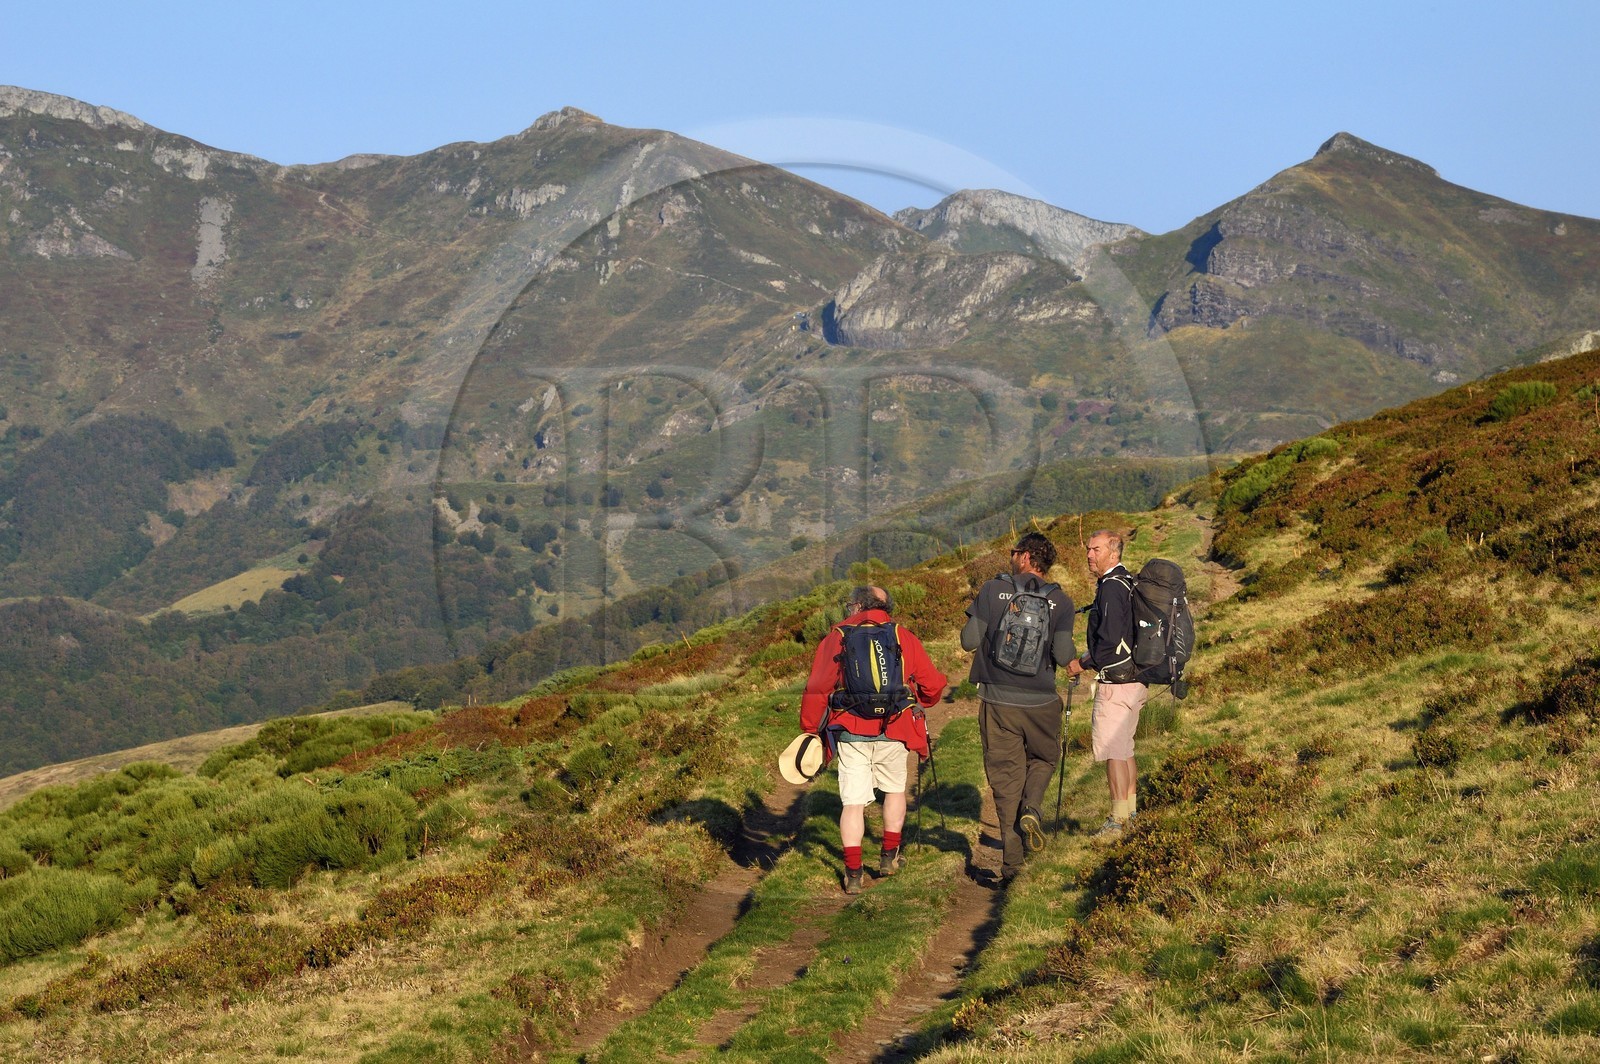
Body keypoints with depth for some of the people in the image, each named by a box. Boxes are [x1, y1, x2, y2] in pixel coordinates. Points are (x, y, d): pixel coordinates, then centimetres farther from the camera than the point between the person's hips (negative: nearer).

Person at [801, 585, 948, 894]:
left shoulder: (836, 637, 3)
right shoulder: (904, 637, 8)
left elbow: (816, 689, -1)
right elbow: (933, 684, 8)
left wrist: (810, 730, 10)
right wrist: (919, 703, 30)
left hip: (850, 732, -1)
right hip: (893, 730, 1)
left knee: (853, 802, 2)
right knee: (895, 789, 23)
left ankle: (853, 874, -4)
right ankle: (889, 857, 27)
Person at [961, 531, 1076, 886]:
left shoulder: (993, 590, -4)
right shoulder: (1060, 601, -1)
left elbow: (969, 641, -5)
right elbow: (1062, 655, -10)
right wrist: (1074, 655, 12)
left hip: (997, 700, -1)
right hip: (1041, 701, 1)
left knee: (1005, 776, 6)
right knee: (1043, 759, 25)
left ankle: (1012, 862, 3)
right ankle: (1031, 809, -4)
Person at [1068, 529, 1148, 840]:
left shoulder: (1112, 587, -17)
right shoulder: (1129, 583, 15)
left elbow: (1111, 640, -22)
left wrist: (1084, 664, -10)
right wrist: (1092, 658, 20)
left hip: (1116, 682, -10)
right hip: (1135, 679, 10)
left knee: (1112, 750, -7)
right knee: (1124, 749, 17)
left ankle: (1117, 820, -6)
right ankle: (1130, 812, 22)